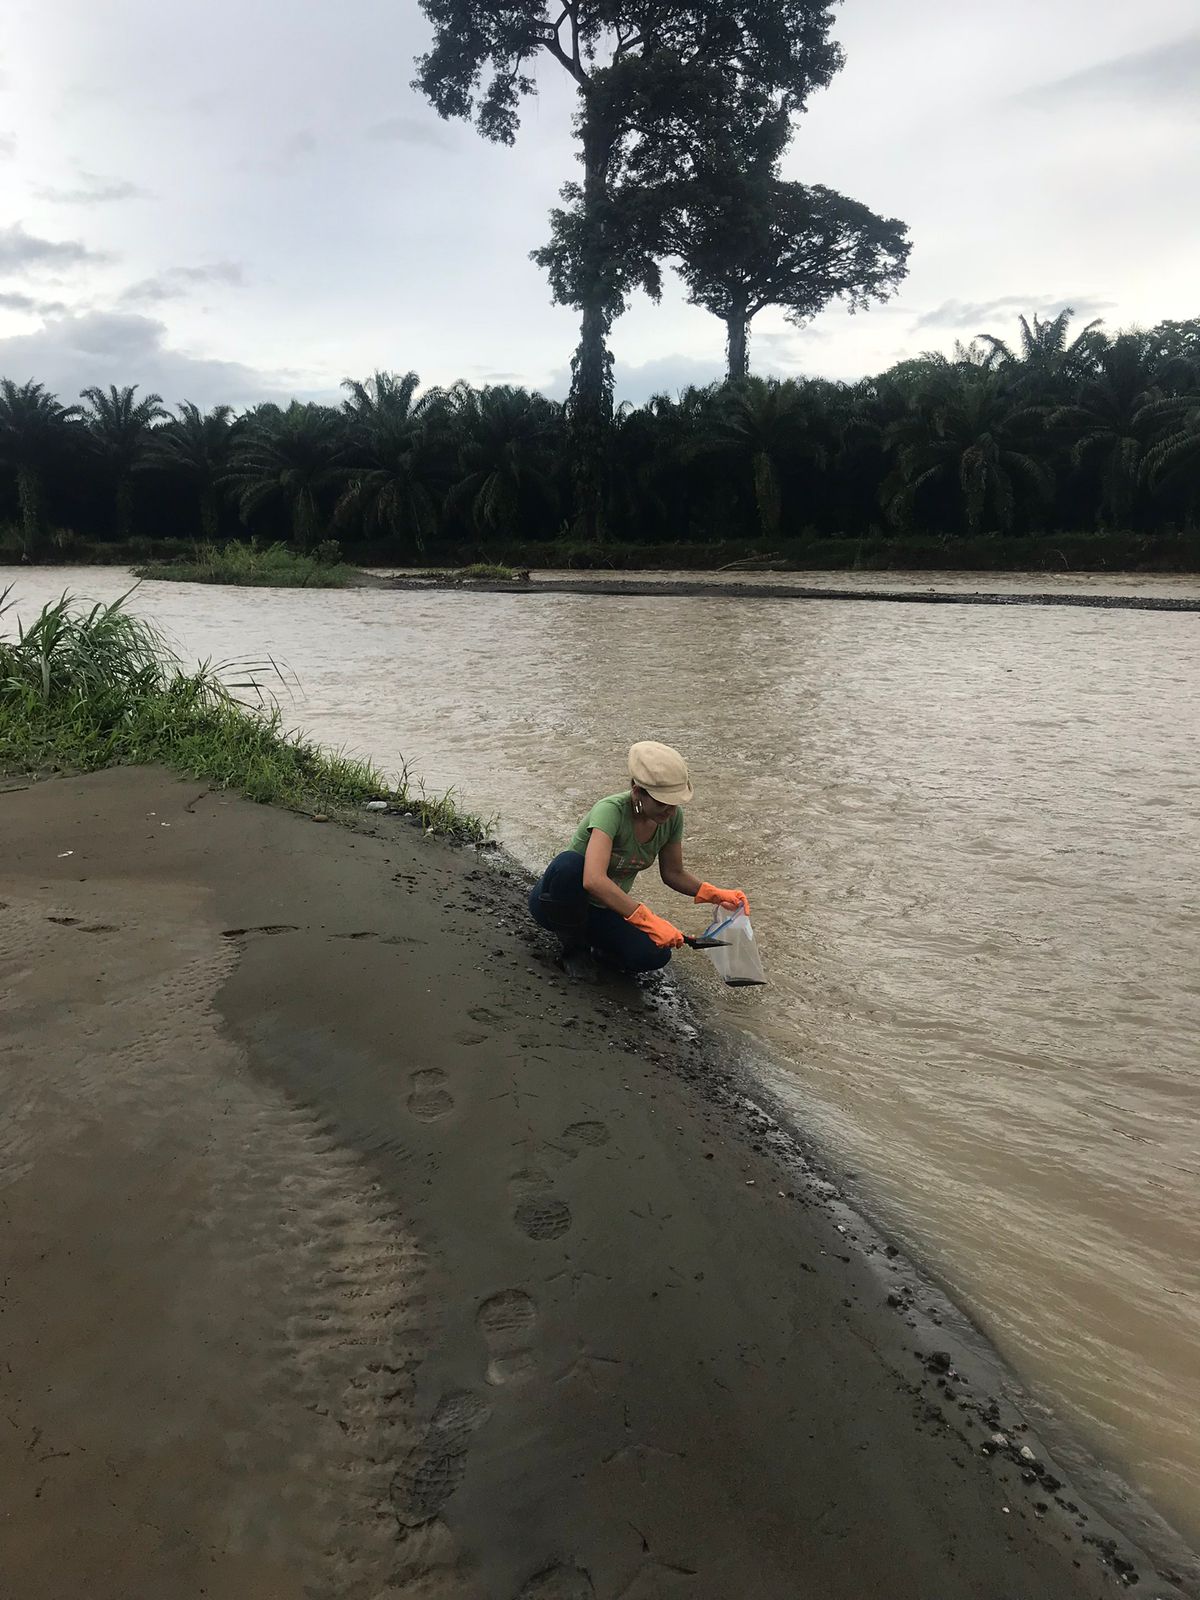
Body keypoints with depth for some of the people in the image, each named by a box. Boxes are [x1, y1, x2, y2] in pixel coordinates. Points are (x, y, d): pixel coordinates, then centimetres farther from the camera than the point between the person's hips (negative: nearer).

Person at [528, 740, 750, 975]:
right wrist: (648, 920, -45)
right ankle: (572, 943, -9)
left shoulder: (673, 816, -11)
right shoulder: (611, 811, -31)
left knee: (654, 955, -25)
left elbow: (673, 873, 4)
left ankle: (595, 942, 9)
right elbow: (594, 880, -44)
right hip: (555, 901, -4)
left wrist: (715, 895, -11)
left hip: (607, 907, 4)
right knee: (569, 864, -39)